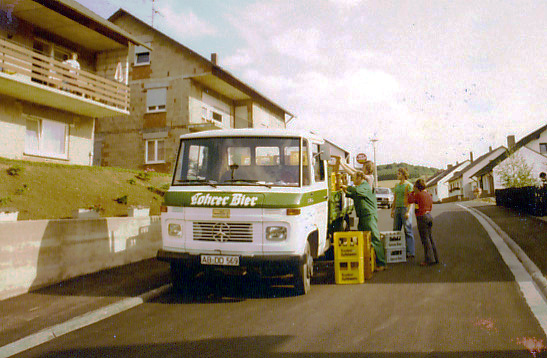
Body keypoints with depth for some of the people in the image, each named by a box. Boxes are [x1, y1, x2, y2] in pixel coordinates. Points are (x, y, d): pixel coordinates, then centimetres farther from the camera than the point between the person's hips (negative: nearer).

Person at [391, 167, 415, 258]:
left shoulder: (409, 185, -4)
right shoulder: (397, 185, 17)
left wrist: (408, 211, -18)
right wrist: (392, 210, 14)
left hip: (405, 208, -7)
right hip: (397, 209, 7)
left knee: (408, 231, -5)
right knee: (396, 230, 6)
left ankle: (410, 252, -2)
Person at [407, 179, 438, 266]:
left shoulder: (418, 194, -13)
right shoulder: (428, 194, 11)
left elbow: (410, 200, -2)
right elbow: (430, 207, 17)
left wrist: (412, 192, 5)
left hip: (422, 217, -8)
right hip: (429, 215, 8)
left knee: (425, 239, -4)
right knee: (430, 238, 15)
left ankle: (429, 259, -2)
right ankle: (435, 258, 20)